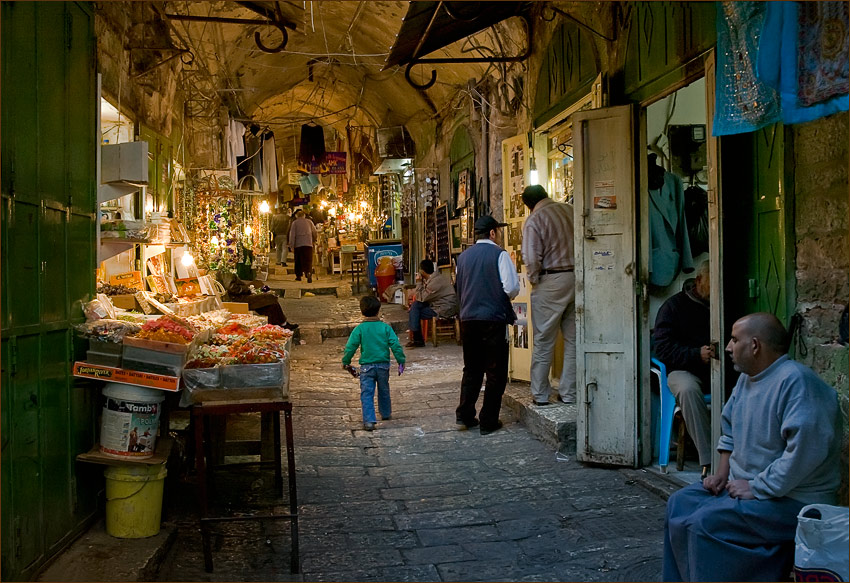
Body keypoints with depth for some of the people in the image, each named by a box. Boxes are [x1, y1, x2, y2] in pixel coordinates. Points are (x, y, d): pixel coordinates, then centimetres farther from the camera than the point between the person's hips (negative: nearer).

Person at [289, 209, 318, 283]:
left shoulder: (295, 223, 5)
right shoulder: (309, 221, 11)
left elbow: (292, 234, -2)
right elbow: (315, 233, 15)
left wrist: (292, 246, -1)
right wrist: (314, 241, 32)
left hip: (298, 244, -1)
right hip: (308, 244, 1)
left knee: (298, 260, 12)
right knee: (308, 260, -4)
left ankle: (298, 276, 17)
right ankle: (309, 273, -27)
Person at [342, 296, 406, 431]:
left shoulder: (359, 329, -7)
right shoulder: (386, 327, -5)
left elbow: (350, 347, -7)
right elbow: (395, 345, -6)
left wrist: (346, 362, 7)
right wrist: (401, 361, 3)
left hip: (366, 366, -2)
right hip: (383, 365, 2)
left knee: (367, 394, 1)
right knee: (384, 391, 21)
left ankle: (369, 420, -9)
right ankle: (386, 414, 37)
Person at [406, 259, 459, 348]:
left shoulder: (434, 282, -22)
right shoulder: (438, 276, 10)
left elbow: (421, 298, -12)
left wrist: (420, 281, -7)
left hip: (445, 310, -10)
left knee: (415, 311, -7)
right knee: (415, 304, 7)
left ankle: (417, 339, 2)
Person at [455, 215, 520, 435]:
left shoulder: (463, 257, 12)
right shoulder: (499, 254, -6)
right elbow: (511, 288, -13)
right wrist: (508, 296, 7)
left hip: (467, 318, 6)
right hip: (493, 318, -5)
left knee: (472, 368, 17)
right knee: (495, 371, 3)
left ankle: (465, 415, 12)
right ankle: (488, 421, 4)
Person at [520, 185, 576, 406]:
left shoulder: (534, 220, -8)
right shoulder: (570, 210, 7)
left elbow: (531, 258, -15)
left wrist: (533, 279, 1)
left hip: (551, 281, -5)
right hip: (577, 278, 5)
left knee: (543, 341, 5)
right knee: (573, 339, 10)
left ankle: (540, 394, 11)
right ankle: (569, 393, 16)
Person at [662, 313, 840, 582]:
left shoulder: (795, 381, -23)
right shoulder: (747, 378, 9)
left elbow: (807, 448, -32)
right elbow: (730, 429, 21)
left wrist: (757, 488, -25)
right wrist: (723, 472, 6)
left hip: (791, 498, -10)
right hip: (745, 482, 10)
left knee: (705, 523, -23)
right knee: (680, 504, 5)